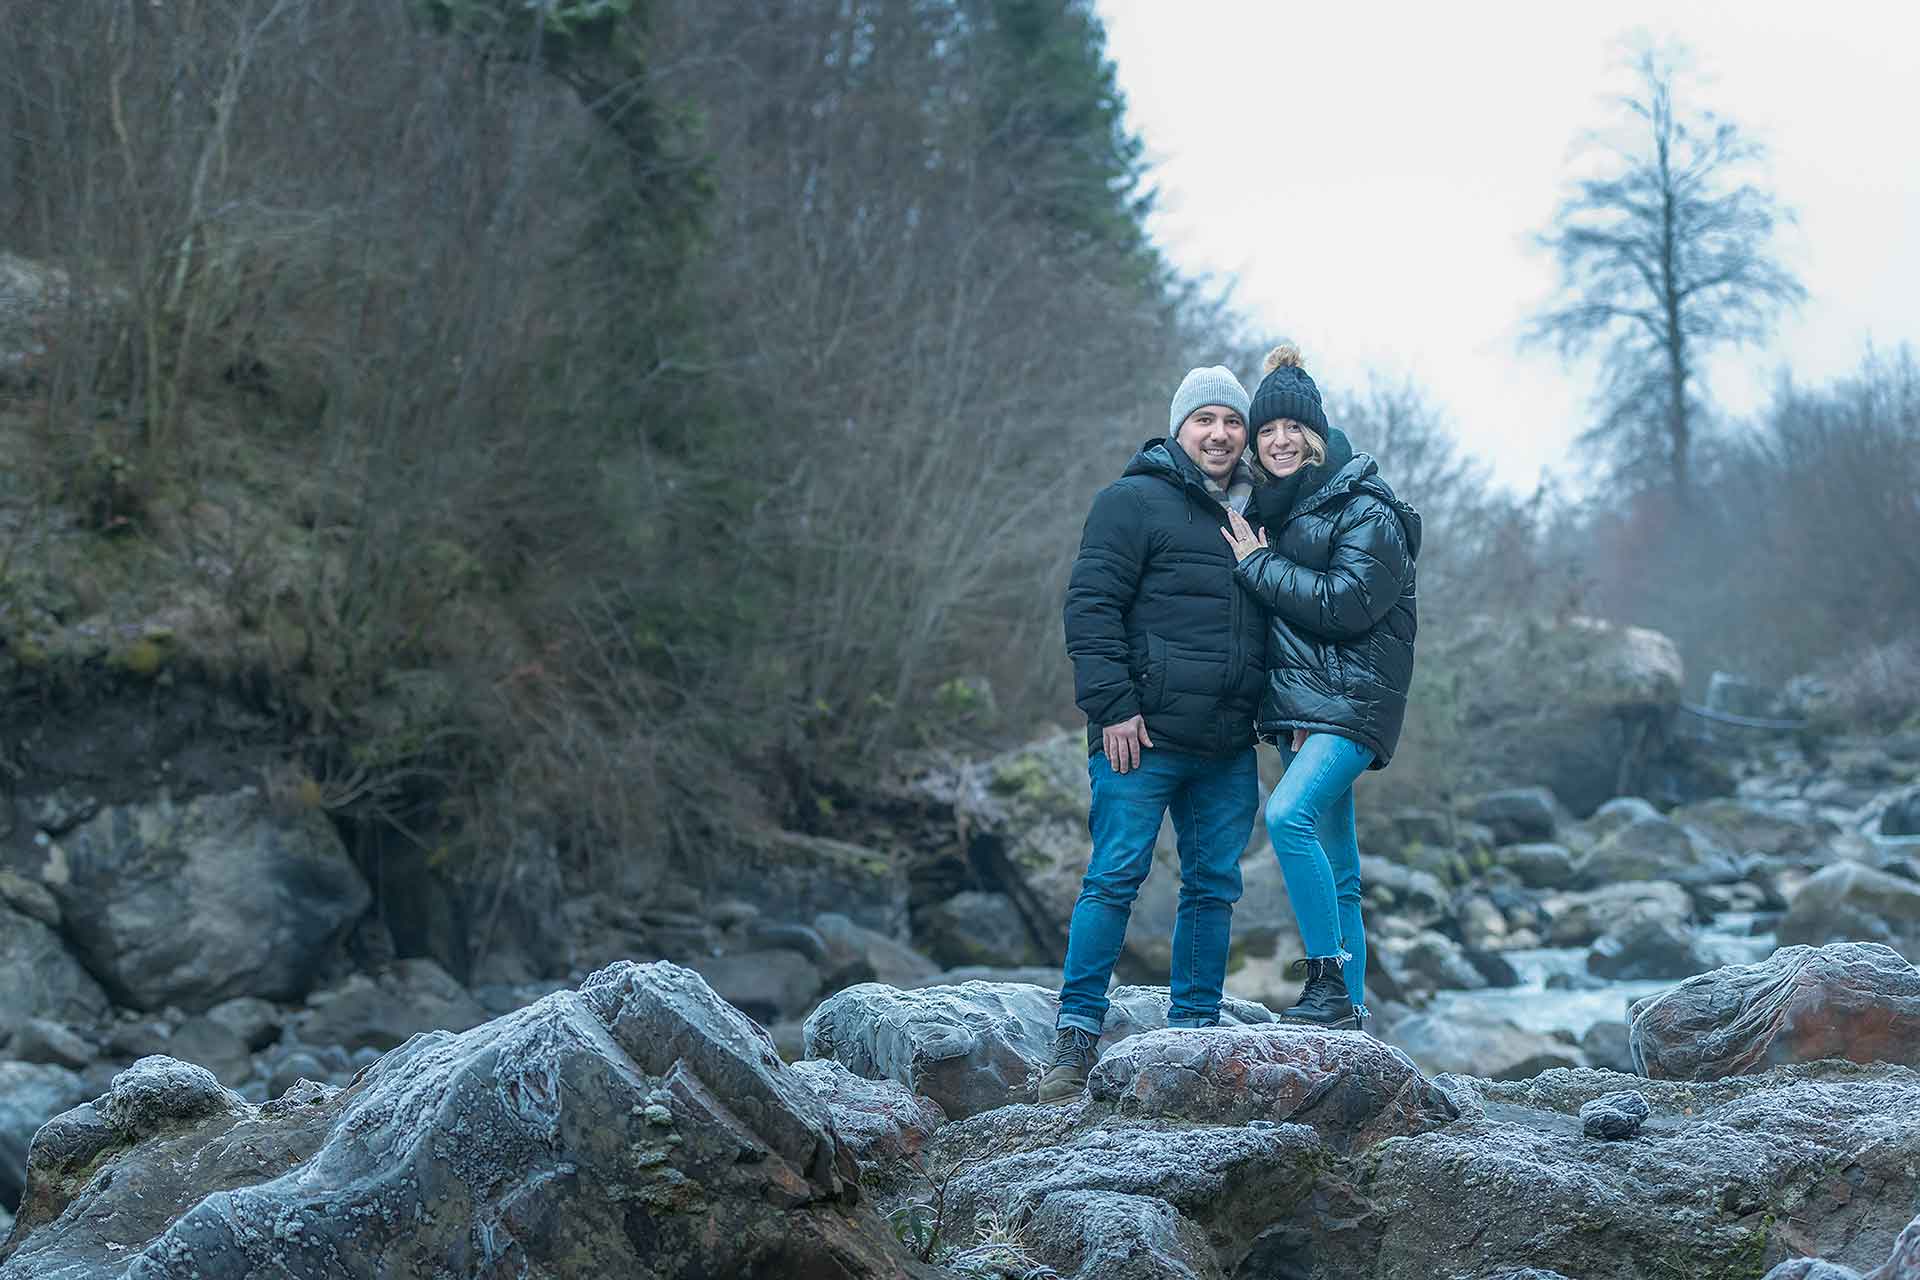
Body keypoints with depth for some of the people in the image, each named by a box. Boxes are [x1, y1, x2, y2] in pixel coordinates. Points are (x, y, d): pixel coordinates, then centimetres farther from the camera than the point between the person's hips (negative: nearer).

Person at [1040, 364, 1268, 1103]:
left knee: (1214, 887, 8)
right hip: (1143, 737, -6)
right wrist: (1113, 707, -16)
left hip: (1228, 748, 7)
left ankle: (1194, 1033, 17)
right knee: (1115, 877, -7)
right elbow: (1091, 606, -9)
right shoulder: (1134, 502, -3)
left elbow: (1279, 621, 27)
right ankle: (1077, 1036, -3)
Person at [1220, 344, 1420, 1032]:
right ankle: (1350, 1013, 11)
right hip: (1295, 704, 8)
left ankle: (1329, 983, -22)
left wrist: (1258, 566, -10)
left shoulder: (1366, 511, -6)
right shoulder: (1270, 509, 16)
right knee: (1336, 873, 8)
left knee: (1288, 813, -27)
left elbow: (1344, 603, -18)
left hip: (1351, 700, -8)